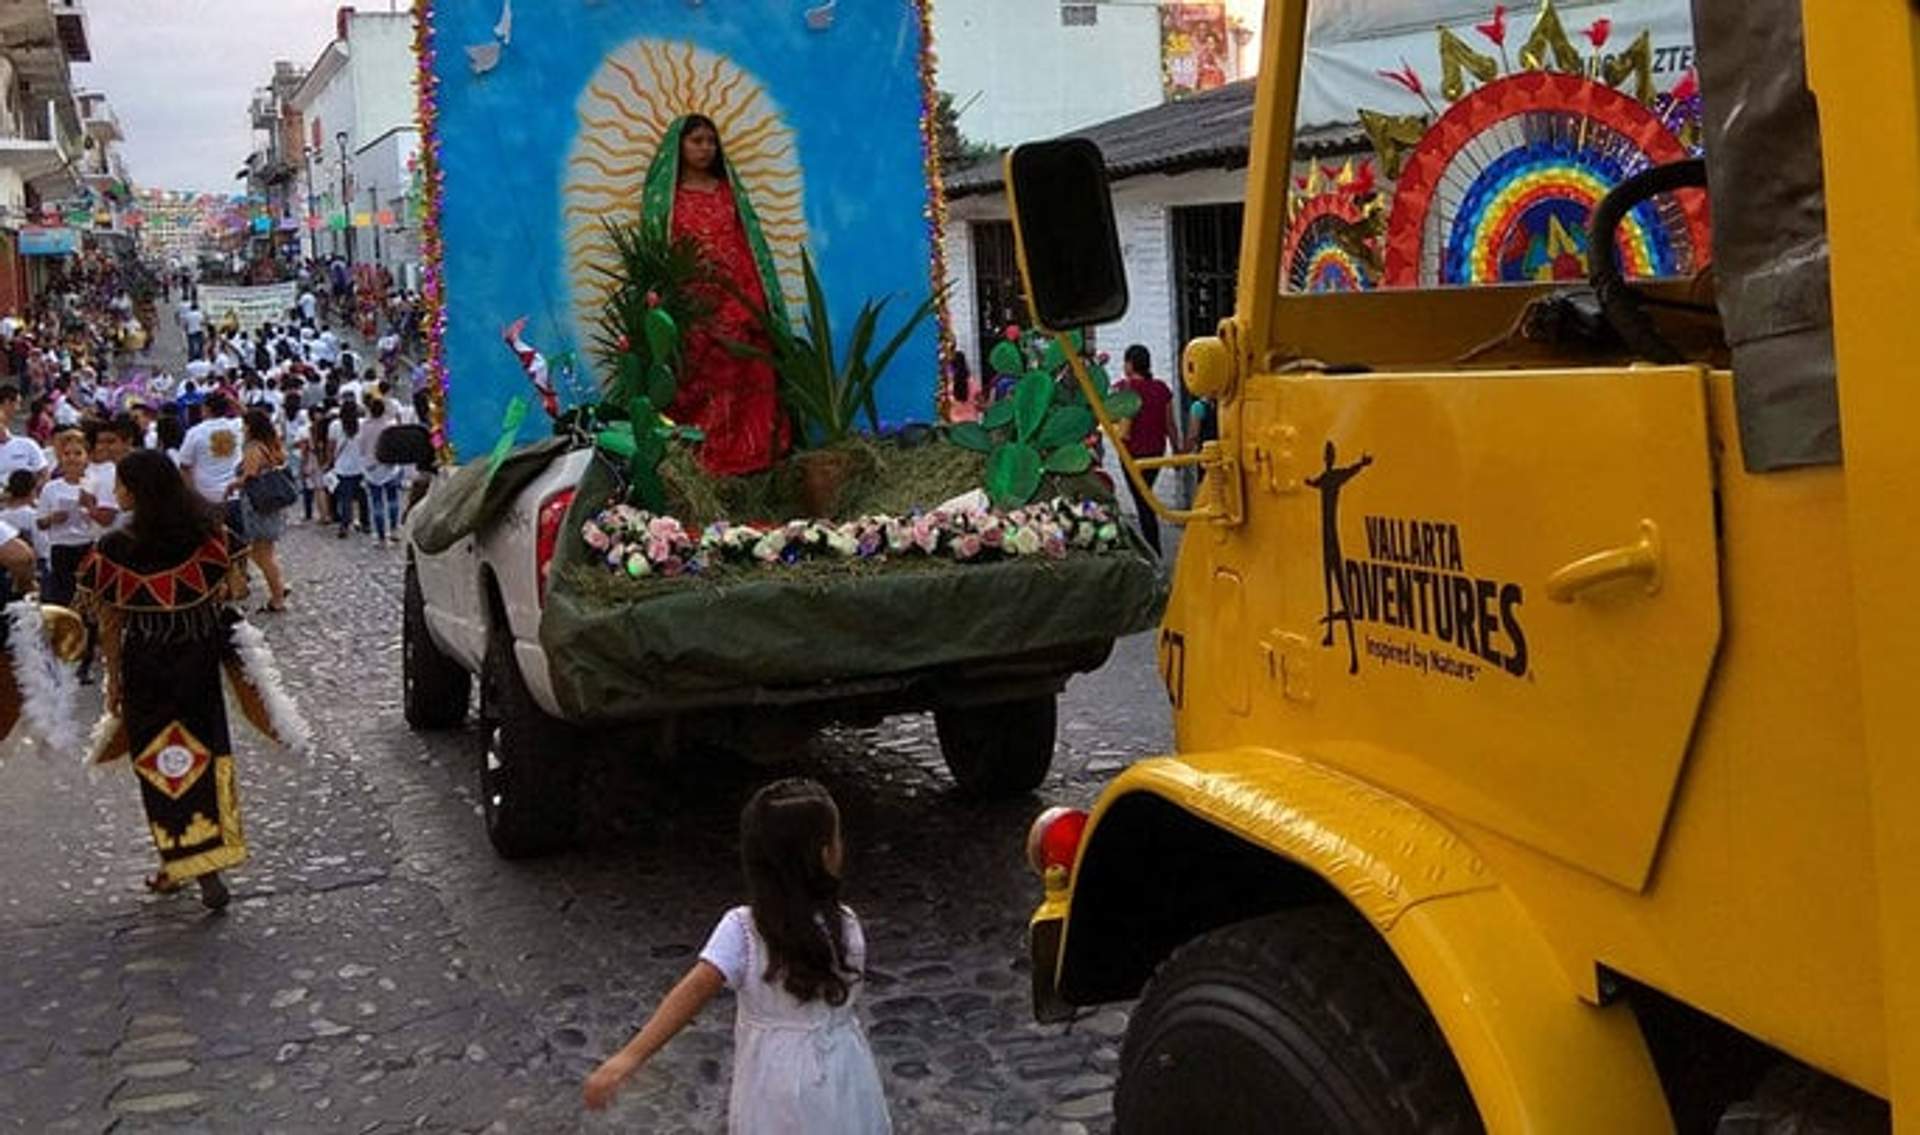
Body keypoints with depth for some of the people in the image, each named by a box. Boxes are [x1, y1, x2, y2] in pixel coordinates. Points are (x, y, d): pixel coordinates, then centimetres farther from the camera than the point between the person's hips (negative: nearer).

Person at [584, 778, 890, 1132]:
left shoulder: (741, 929, -21)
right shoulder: (847, 927, -16)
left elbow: (695, 990, -32)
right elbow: (847, 986, 0)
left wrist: (629, 1057, -37)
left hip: (774, 1084, 0)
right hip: (838, 1077, 1)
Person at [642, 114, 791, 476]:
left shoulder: (729, 190, 15)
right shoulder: (662, 196, 7)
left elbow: (751, 244, 13)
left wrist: (762, 299, 4)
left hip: (738, 300, 3)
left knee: (746, 382, 0)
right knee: (699, 386, -4)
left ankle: (749, 453, 6)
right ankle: (702, 457, 1)